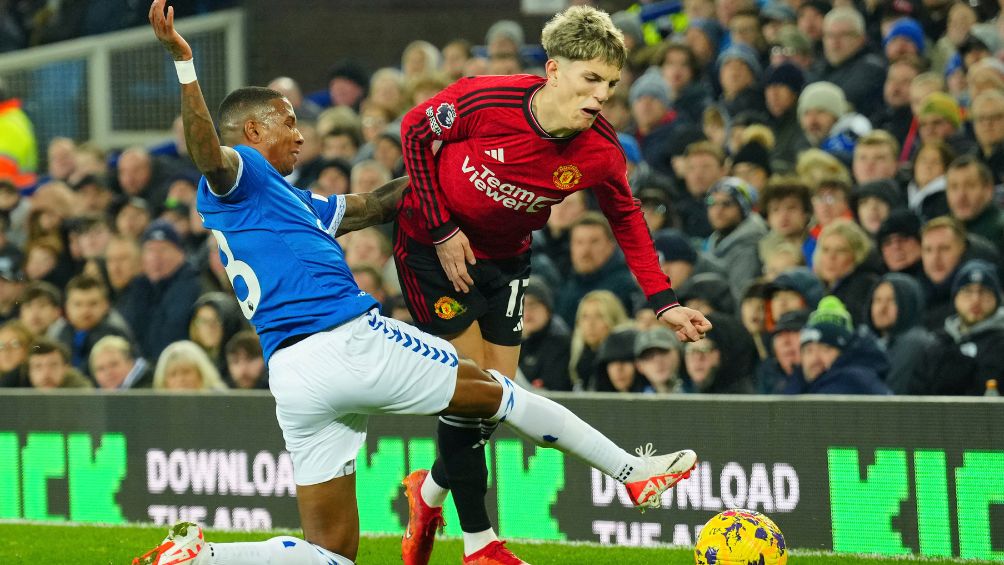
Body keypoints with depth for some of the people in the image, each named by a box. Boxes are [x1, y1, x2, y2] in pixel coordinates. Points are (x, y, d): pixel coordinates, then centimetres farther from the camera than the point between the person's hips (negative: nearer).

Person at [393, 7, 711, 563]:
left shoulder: (601, 152, -20)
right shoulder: (485, 101, -31)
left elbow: (627, 219, -1)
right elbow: (415, 130, -13)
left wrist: (664, 302, -7)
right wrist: (443, 230, -14)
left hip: (504, 257, 5)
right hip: (431, 243, -4)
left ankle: (431, 489, 35)